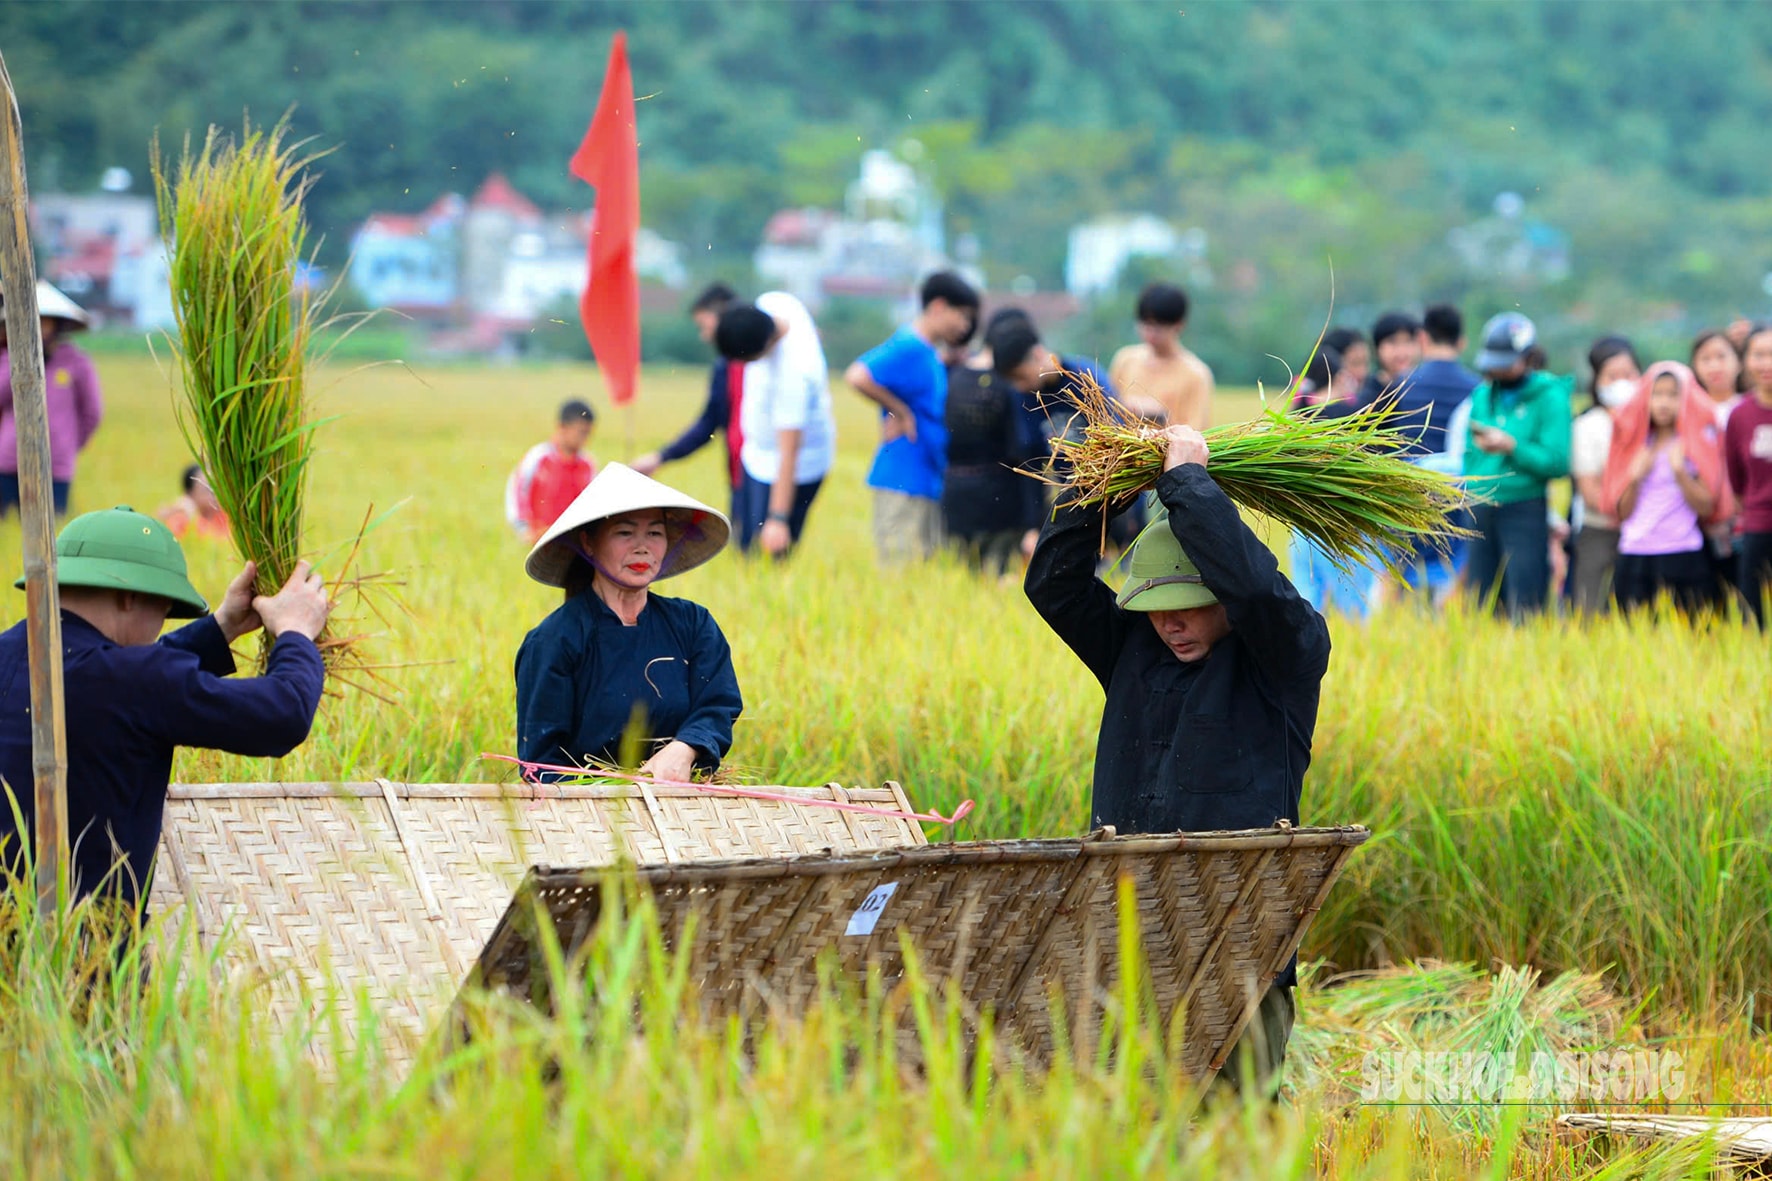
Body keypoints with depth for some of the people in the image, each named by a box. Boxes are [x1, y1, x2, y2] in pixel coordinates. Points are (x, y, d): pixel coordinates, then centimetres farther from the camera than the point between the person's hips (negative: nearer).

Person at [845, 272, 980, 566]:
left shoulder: (931, 354, 14)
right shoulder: (909, 349, -14)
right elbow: (858, 376, -27)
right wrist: (900, 411, -17)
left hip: (928, 483, 10)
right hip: (904, 483, -10)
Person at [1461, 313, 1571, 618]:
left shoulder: (1549, 397, -3)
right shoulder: (1482, 395, 15)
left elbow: (1558, 461, -12)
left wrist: (1510, 446, -16)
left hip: (1524, 510, -6)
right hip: (1481, 510, 6)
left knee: (1523, 607, -9)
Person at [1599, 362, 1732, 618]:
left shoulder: (1697, 443, 4)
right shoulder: (1635, 442, 15)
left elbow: (1706, 507, -6)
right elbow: (1622, 512, 11)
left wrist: (1680, 472, -16)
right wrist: (1635, 478, -4)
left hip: (1681, 556, -3)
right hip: (1633, 555, 4)